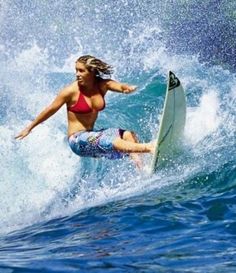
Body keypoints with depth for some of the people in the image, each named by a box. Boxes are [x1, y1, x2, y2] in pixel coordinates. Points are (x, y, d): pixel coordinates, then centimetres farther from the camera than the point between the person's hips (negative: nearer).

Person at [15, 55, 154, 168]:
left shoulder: (102, 85, -2)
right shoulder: (71, 91, -13)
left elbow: (120, 86, -20)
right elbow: (50, 110, -6)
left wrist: (127, 88, -46)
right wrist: (29, 128, 1)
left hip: (92, 134, 6)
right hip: (77, 139, -6)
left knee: (128, 135, -12)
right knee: (113, 142, -29)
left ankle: (140, 167, -26)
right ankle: (147, 148, -31)